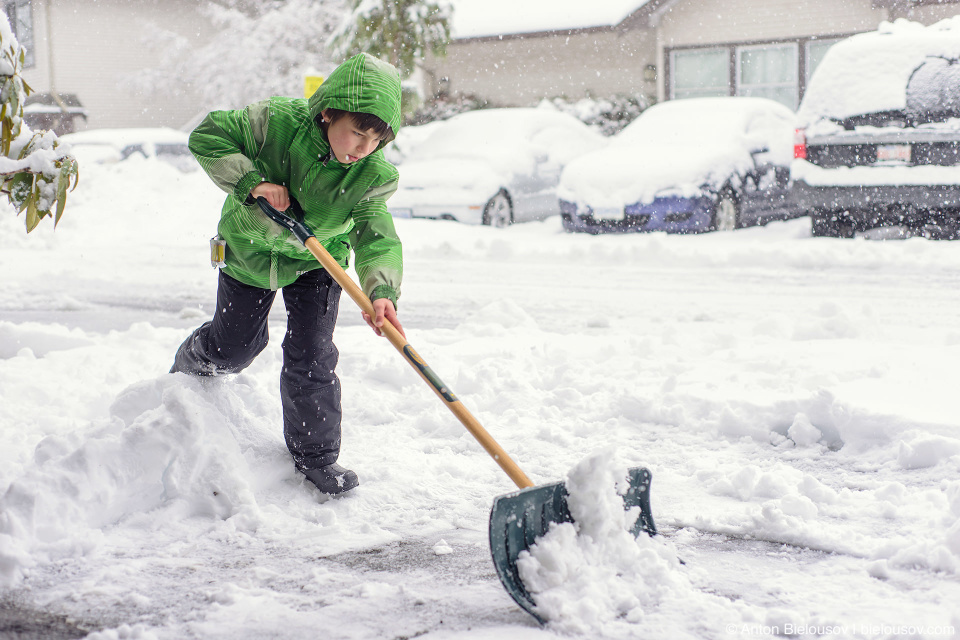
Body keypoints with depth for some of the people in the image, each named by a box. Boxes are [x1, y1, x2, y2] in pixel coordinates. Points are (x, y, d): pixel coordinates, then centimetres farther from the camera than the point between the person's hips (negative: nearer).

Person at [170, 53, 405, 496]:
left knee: (312, 356, -5)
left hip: (316, 260, 1)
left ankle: (315, 455, 12)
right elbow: (207, 137, -25)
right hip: (250, 248, -1)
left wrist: (380, 291, -51)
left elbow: (376, 236, -33)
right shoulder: (277, 122, -31)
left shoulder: (373, 174, -25)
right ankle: (189, 366, 50)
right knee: (234, 346, 12)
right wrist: (250, 181, -37)